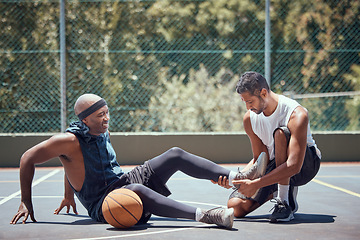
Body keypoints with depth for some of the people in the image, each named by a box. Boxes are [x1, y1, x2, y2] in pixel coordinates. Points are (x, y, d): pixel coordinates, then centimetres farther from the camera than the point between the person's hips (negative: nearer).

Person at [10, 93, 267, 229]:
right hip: (102, 205, -8)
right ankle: (203, 215, -54)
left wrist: (69, 195, 28)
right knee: (136, 190, -42)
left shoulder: (102, 133, 8)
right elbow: (28, 159, -11)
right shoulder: (69, 140, -15)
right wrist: (26, 203, -13)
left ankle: (236, 176, -9)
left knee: (175, 155, -3)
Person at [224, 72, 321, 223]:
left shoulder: (297, 114, -28)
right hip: (276, 166, 6)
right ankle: (280, 190, 12)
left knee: (281, 133, -37)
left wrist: (255, 184, -39)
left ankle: (286, 202, -29)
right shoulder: (249, 119, -8)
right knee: (235, 207, -14)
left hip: (305, 165, -5)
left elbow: (294, 166, -36)